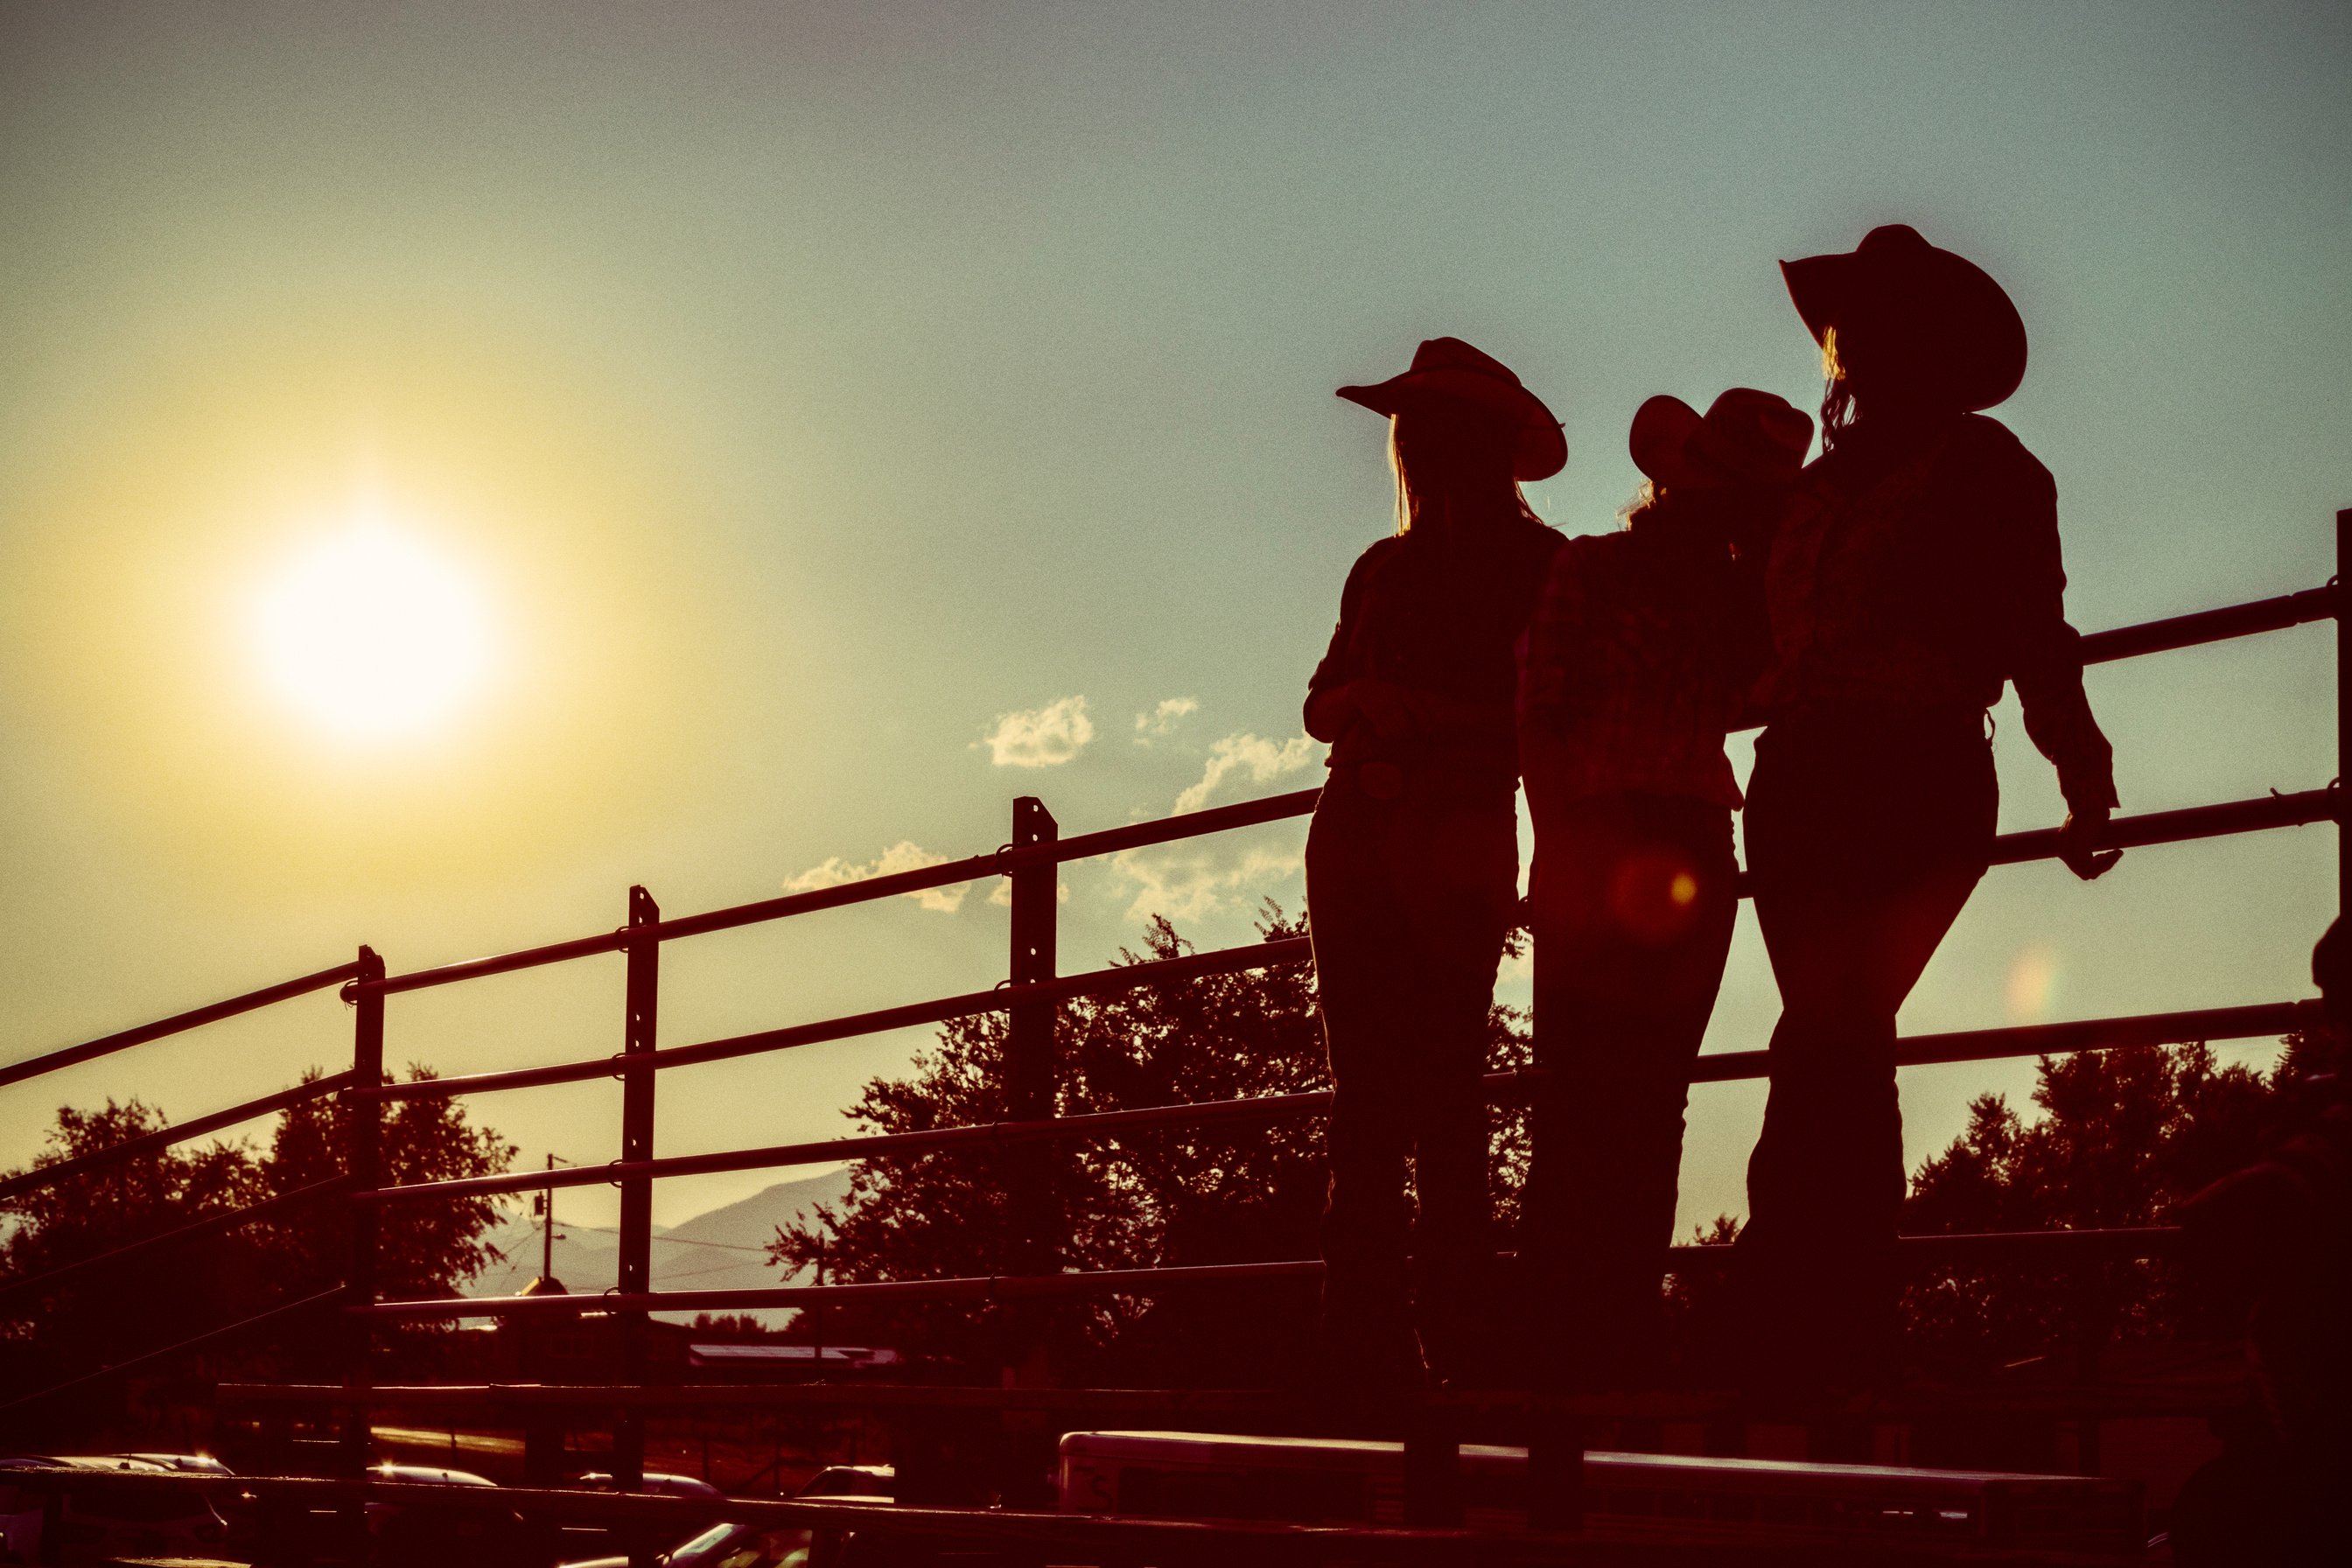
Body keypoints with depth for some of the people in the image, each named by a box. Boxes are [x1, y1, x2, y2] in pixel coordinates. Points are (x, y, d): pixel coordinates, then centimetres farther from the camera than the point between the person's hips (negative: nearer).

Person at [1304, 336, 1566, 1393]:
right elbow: (1324, 704, 16)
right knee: (1364, 1096, -1)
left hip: (1458, 839, -5)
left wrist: (1416, 709, -10)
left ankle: (1453, 1346, -12)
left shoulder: (1535, 564, 5)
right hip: (1358, 837, 6)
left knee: (1442, 1094, -12)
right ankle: (1365, 1345, -4)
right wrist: (1365, 704, -5)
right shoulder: (1385, 568, 22)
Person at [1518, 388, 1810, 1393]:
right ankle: (1570, 1342, -9)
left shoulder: (1745, 594, 12)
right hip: (1594, 847, -2)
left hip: (1692, 857, 2)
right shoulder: (1592, 567, 8)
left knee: (1650, 1103, -1)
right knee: (1577, 1101, -6)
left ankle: (1626, 1349, -3)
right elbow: (1539, 718, 2)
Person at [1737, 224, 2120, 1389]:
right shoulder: (1826, 479, 22)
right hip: (1802, 782, 5)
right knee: (1842, 1054, -1)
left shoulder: (1978, 463, 6)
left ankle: (1810, 1351, -17)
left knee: (1829, 1046, -16)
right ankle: (1852, 1344, 0)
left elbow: (2033, 636, 0)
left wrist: (2084, 780, -7)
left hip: (1916, 779, -5)